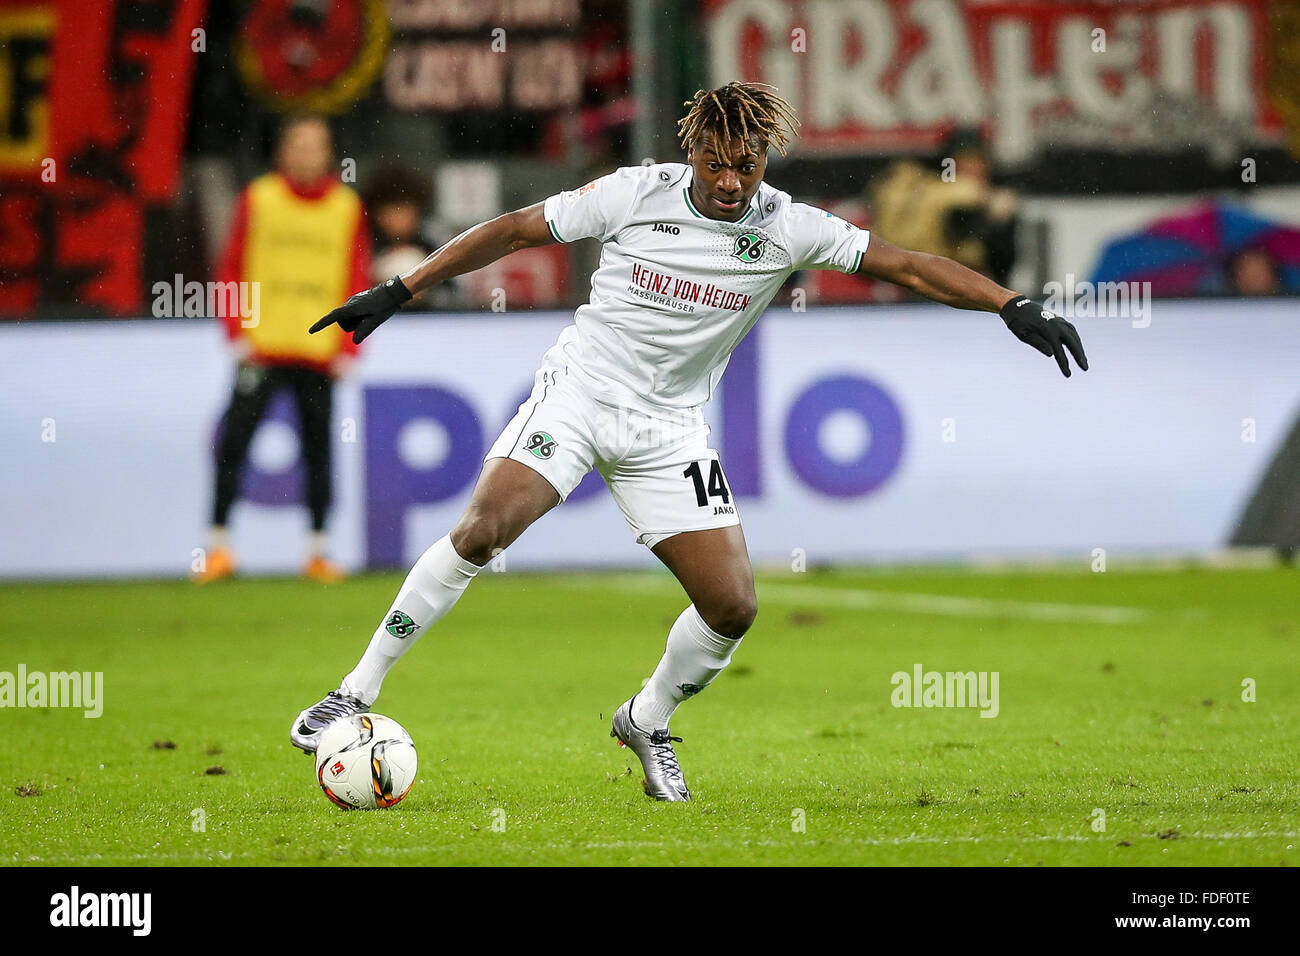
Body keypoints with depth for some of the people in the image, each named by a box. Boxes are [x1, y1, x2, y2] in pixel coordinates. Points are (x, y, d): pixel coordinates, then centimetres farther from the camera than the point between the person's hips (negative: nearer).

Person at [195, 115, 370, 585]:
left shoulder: (346, 208, 6)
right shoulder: (258, 199, 3)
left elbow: (358, 282, 6)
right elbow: (232, 268, 4)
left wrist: (347, 348, -1)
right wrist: (239, 332, -5)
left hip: (319, 351, 1)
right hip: (262, 348, -1)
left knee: (318, 448, 4)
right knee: (233, 442, -5)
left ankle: (318, 550, 11)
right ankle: (219, 545, 0)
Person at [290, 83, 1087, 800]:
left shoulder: (788, 229, -8)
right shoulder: (639, 193, -11)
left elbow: (908, 265, -8)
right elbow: (514, 230, -2)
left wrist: (1014, 307, -19)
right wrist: (397, 293, -2)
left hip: (669, 429, 3)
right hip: (581, 387, -3)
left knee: (733, 605, -6)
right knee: (484, 528, -25)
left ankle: (647, 722, 24)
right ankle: (358, 694, -15)